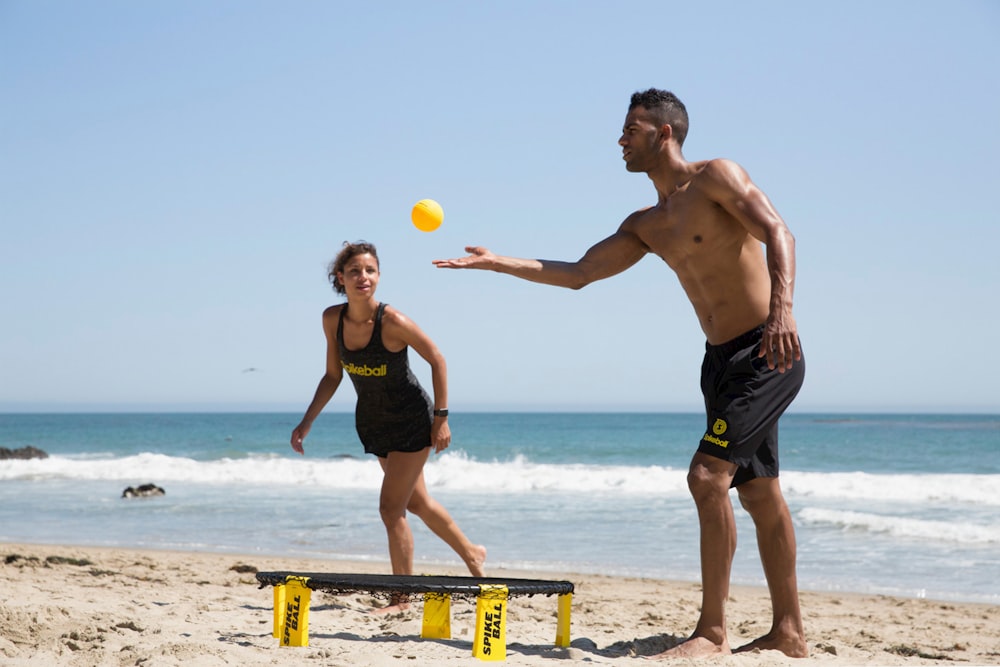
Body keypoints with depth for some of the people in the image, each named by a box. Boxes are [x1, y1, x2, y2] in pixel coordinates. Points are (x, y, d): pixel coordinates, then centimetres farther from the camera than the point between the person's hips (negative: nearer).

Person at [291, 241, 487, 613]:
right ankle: (471, 553, 43)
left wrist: (441, 417, -14)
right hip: (373, 424, 6)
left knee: (391, 509, -8)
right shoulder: (332, 319, -11)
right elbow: (333, 376, 3)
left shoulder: (392, 321, -27)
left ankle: (401, 599, 8)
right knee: (417, 502, 20)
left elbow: (437, 360, -15)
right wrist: (307, 422, -2)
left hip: (412, 421, -6)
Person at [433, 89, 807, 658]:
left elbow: (778, 232, -19)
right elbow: (579, 274, 13)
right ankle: (789, 632, 17)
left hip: (766, 353, -9)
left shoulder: (717, 177, -7)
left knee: (708, 474, -17)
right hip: (723, 359, 9)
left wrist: (783, 307, -34)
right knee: (760, 492, 10)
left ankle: (713, 632, -13)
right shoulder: (646, 225, 15)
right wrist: (497, 262, 7)